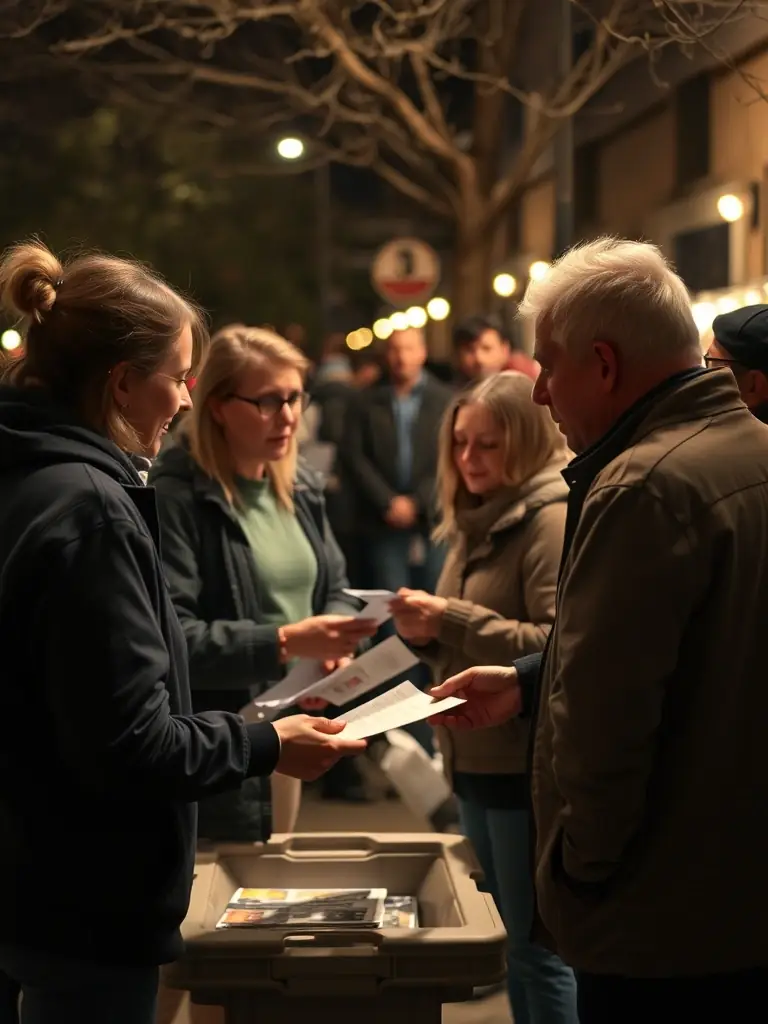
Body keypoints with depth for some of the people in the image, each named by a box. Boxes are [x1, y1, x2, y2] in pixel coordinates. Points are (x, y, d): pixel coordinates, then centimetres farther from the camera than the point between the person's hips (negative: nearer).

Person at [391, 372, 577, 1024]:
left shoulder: (553, 519, -14)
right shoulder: (476, 521, 14)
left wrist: (452, 618, -25)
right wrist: (427, 634, -1)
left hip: (528, 766, -9)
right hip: (476, 758, 9)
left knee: (537, 945, -1)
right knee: (507, 940, 17)